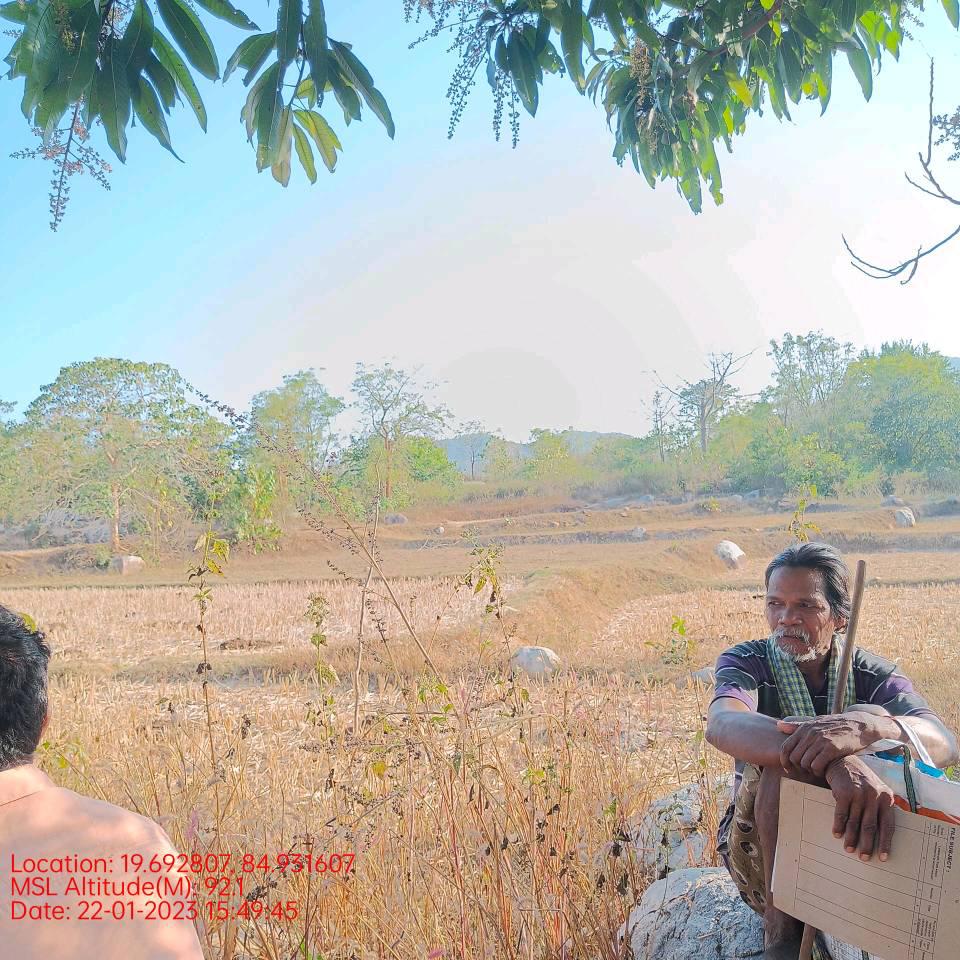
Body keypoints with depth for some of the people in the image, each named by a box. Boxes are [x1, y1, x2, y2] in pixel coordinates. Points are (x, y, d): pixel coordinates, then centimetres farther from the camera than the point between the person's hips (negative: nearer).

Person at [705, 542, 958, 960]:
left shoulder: (873, 674, -6)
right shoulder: (746, 661, -10)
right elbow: (722, 725, -36)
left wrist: (863, 727, -52)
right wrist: (836, 762, -54)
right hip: (762, 853, -1)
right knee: (785, 755, -31)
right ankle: (781, 926, -20)